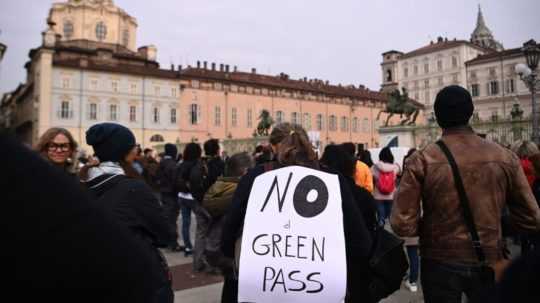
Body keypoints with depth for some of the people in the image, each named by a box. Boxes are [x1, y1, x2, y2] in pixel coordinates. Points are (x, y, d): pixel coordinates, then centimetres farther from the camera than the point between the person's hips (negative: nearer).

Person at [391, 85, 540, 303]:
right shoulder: (505, 158, -8)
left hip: (440, 263, -1)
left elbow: (402, 225, -18)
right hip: (489, 262, 2)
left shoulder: (421, 160, -15)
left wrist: (430, 227, 3)